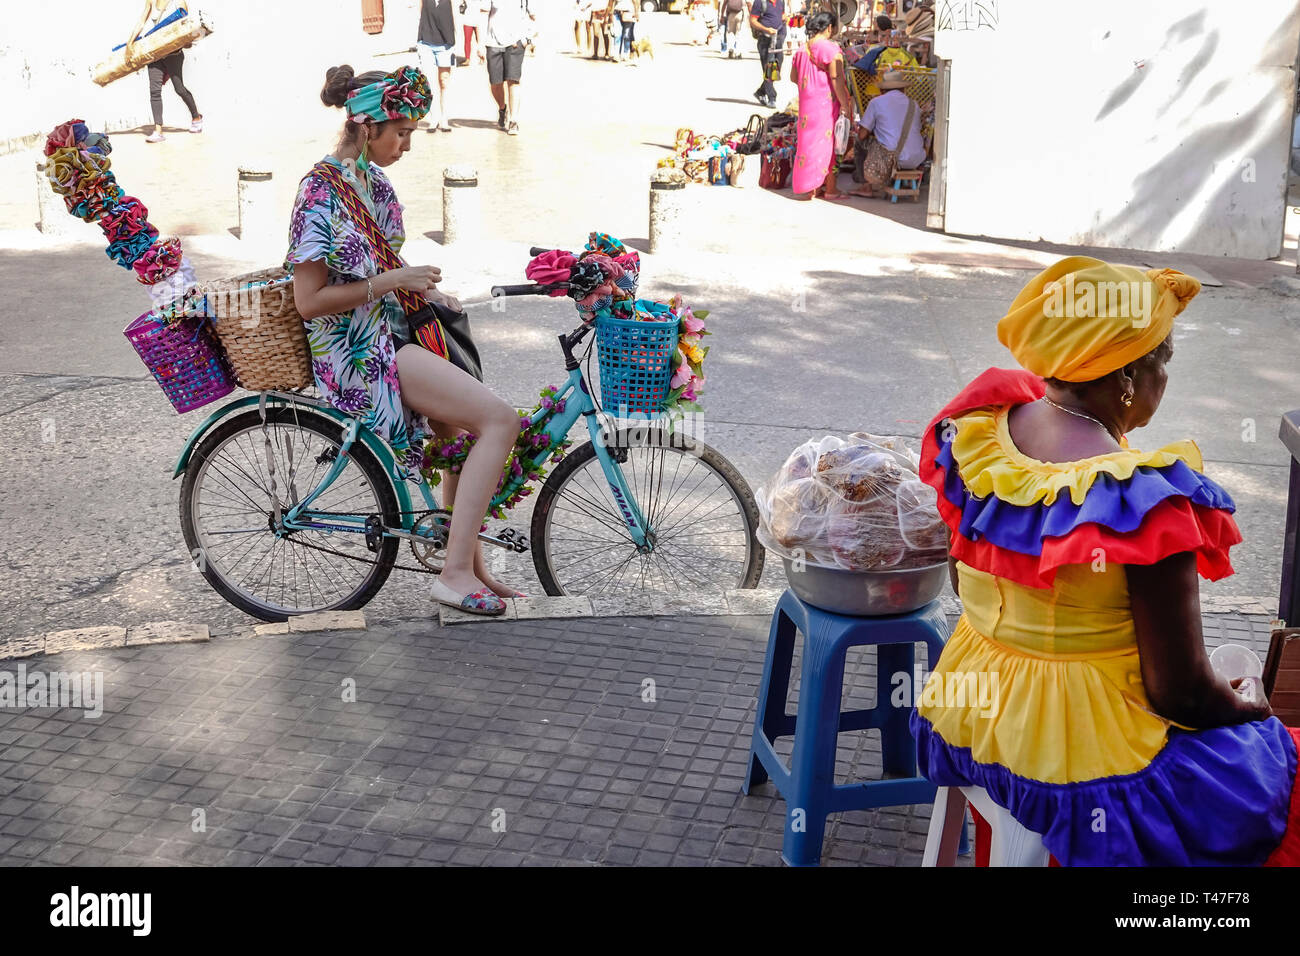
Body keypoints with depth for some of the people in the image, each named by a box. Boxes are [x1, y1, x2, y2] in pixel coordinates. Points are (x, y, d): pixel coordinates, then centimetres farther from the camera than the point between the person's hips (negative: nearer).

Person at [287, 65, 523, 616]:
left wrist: (426, 292, 7)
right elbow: (309, 301, -20)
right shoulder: (321, 192, -17)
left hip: (388, 332, 9)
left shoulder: (372, 178, 10)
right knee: (499, 421, -18)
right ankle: (455, 573, -17)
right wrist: (392, 281, -18)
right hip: (356, 353, -9)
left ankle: (469, 568, 16)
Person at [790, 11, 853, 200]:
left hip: (807, 104, 7)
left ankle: (813, 187, 18)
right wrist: (845, 105, -15)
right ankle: (830, 188, 8)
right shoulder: (830, 48, -14)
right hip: (827, 103, -7)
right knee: (828, 142, 2)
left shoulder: (802, 50, 8)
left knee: (811, 139, 12)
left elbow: (793, 76, 16)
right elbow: (836, 79, -18)